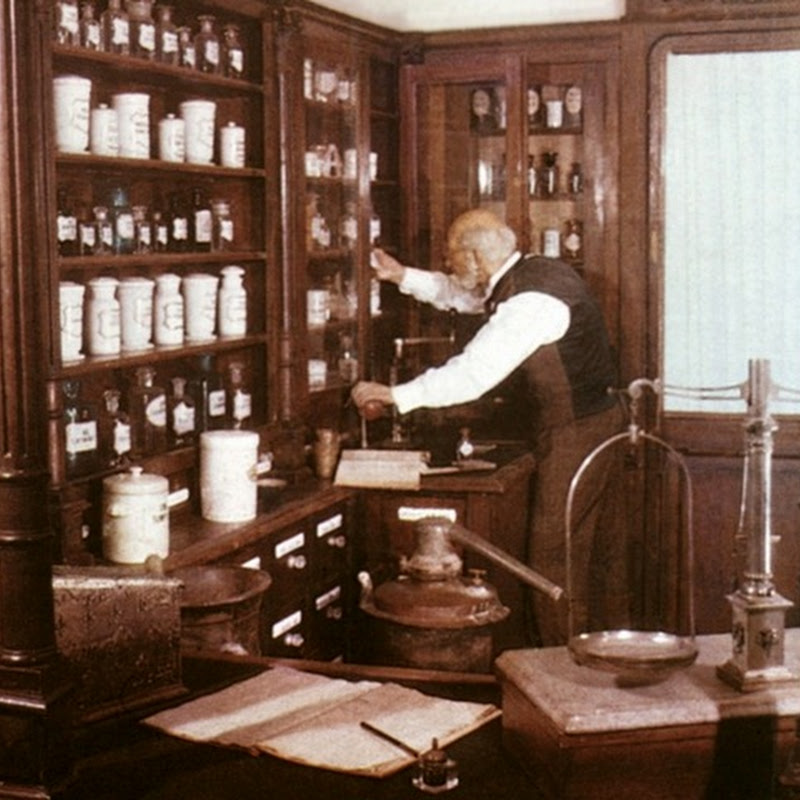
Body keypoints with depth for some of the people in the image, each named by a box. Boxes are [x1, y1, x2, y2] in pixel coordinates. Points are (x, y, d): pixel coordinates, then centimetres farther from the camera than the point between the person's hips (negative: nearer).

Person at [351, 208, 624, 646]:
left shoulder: (532, 301, -25)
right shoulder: (530, 273, 6)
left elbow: (471, 375, -29)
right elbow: (461, 294, 24)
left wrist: (392, 395, -22)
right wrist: (404, 276, 13)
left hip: (578, 433, -10)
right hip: (578, 427, 10)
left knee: (553, 560, -4)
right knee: (567, 558, 16)